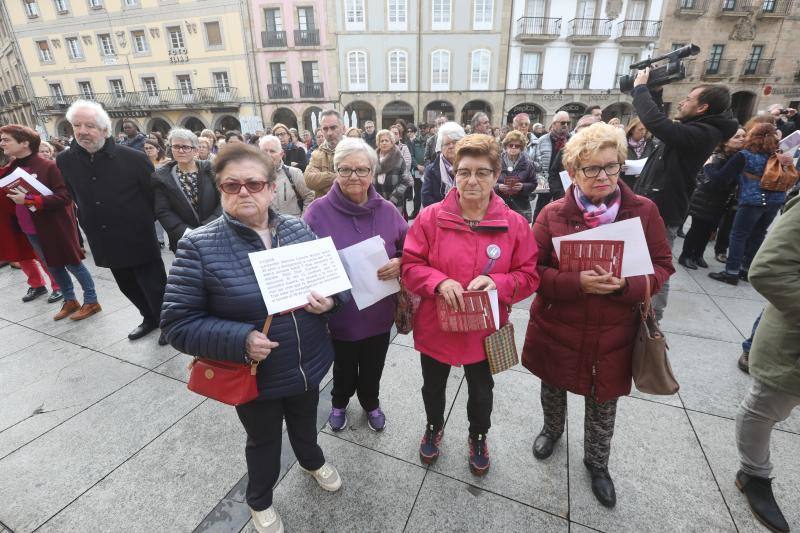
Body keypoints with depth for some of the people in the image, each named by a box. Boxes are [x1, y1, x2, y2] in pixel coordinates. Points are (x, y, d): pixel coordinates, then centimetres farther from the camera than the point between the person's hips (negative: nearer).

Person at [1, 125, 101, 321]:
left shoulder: (48, 167, -14)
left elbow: (65, 196, -21)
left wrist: (28, 200, -24)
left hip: (55, 228, -7)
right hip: (31, 230, 7)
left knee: (73, 264, 3)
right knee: (52, 267, 16)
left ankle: (91, 302, 15)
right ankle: (70, 301, 29)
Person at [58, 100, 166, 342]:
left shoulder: (134, 158, -14)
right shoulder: (65, 161, 1)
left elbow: (156, 196, -6)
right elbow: (75, 198, 15)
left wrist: (143, 223, 0)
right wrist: (90, 226, 15)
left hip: (139, 239, -5)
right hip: (106, 241, 5)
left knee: (154, 286, 3)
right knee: (128, 287, 18)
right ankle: (151, 318, 39)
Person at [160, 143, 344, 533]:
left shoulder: (298, 229, -7)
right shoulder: (199, 246, -17)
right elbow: (177, 323, -15)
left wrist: (329, 300, -20)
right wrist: (240, 340, -29)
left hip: (309, 365, 3)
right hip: (255, 376, -3)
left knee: (305, 423, 30)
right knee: (264, 440, 24)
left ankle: (312, 461, 65)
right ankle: (260, 500, 56)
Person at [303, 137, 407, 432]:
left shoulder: (387, 210, -4)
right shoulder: (318, 211, -13)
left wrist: (399, 263, -18)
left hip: (378, 313, 2)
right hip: (339, 315, -2)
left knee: (373, 368, 23)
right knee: (344, 368, 22)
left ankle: (371, 403, 56)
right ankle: (339, 403, 56)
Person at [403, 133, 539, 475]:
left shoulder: (514, 224, -10)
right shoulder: (430, 218, -12)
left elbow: (529, 275, -5)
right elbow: (410, 266, -10)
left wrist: (498, 283, -25)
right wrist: (439, 282, -28)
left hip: (484, 329, 1)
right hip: (435, 327, 0)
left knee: (481, 391, 24)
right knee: (433, 387, 24)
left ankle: (478, 438, 56)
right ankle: (434, 427, 57)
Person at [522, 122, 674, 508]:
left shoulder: (644, 210, -8)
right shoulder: (552, 214, -11)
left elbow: (662, 267, -3)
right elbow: (533, 271, -11)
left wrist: (625, 285, -23)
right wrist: (576, 281, -28)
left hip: (612, 333, 1)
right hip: (556, 329, 0)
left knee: (603, 403, 19)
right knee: (553, 388, 24)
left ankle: (597, 463, 47)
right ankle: (552, 428, 57)